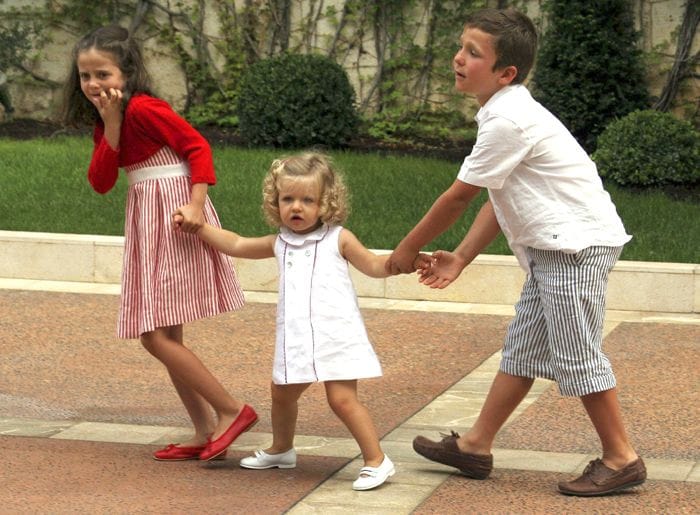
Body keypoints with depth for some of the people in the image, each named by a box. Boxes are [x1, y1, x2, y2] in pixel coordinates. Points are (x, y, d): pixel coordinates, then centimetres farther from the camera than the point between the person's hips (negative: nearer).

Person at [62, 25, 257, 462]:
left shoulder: (143, 108, -14)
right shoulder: (106, 120, 12)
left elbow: (197, 146, -16)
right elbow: (101, 182, 1)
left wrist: (196, 203, -27)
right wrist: (109, 124, -8)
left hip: (175, 221, -10)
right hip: (148, 227, 10)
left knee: (157, 337, -11)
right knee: (166, 338, 11)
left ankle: (232, 411, -4)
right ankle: (205, 434, 16)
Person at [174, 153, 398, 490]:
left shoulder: (337, 238, -1)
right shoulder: (280, 243, 13)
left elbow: (373, 266, 4)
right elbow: (236, 244, 22)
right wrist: (196, 226, 20)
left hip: (335, 335, -7)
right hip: (296, 339, 7)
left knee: (342, 399, -15)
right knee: (282, 393, 22)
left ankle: (376, 461, -9)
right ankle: (281, 450, 45)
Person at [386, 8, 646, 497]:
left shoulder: (507, 121, -20)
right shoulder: (509, 113, 11)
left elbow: (457, 197, -15)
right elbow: (498, 199, 14)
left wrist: (407, 250, -4)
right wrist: (460, 258, 10)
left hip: (577, 243, -10)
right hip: (552, 248, 10)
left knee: (576, 354, -4)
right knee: (522, 348, 14)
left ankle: (621, 459, 7)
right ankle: (476, 446, 21)